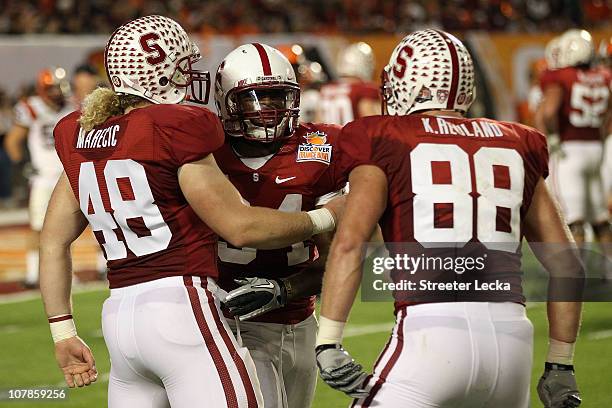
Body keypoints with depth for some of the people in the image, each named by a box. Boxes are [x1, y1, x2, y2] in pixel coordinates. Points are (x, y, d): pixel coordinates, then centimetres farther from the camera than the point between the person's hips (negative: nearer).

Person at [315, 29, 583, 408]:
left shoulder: (384, 144, 8)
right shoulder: (516, 149, 20)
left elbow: (349, 241, -8)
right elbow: (569, 267, 19)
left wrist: (328, 342, -10)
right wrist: (560, 365, 25)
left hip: (431, 333, -4)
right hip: (512, 335, 5)